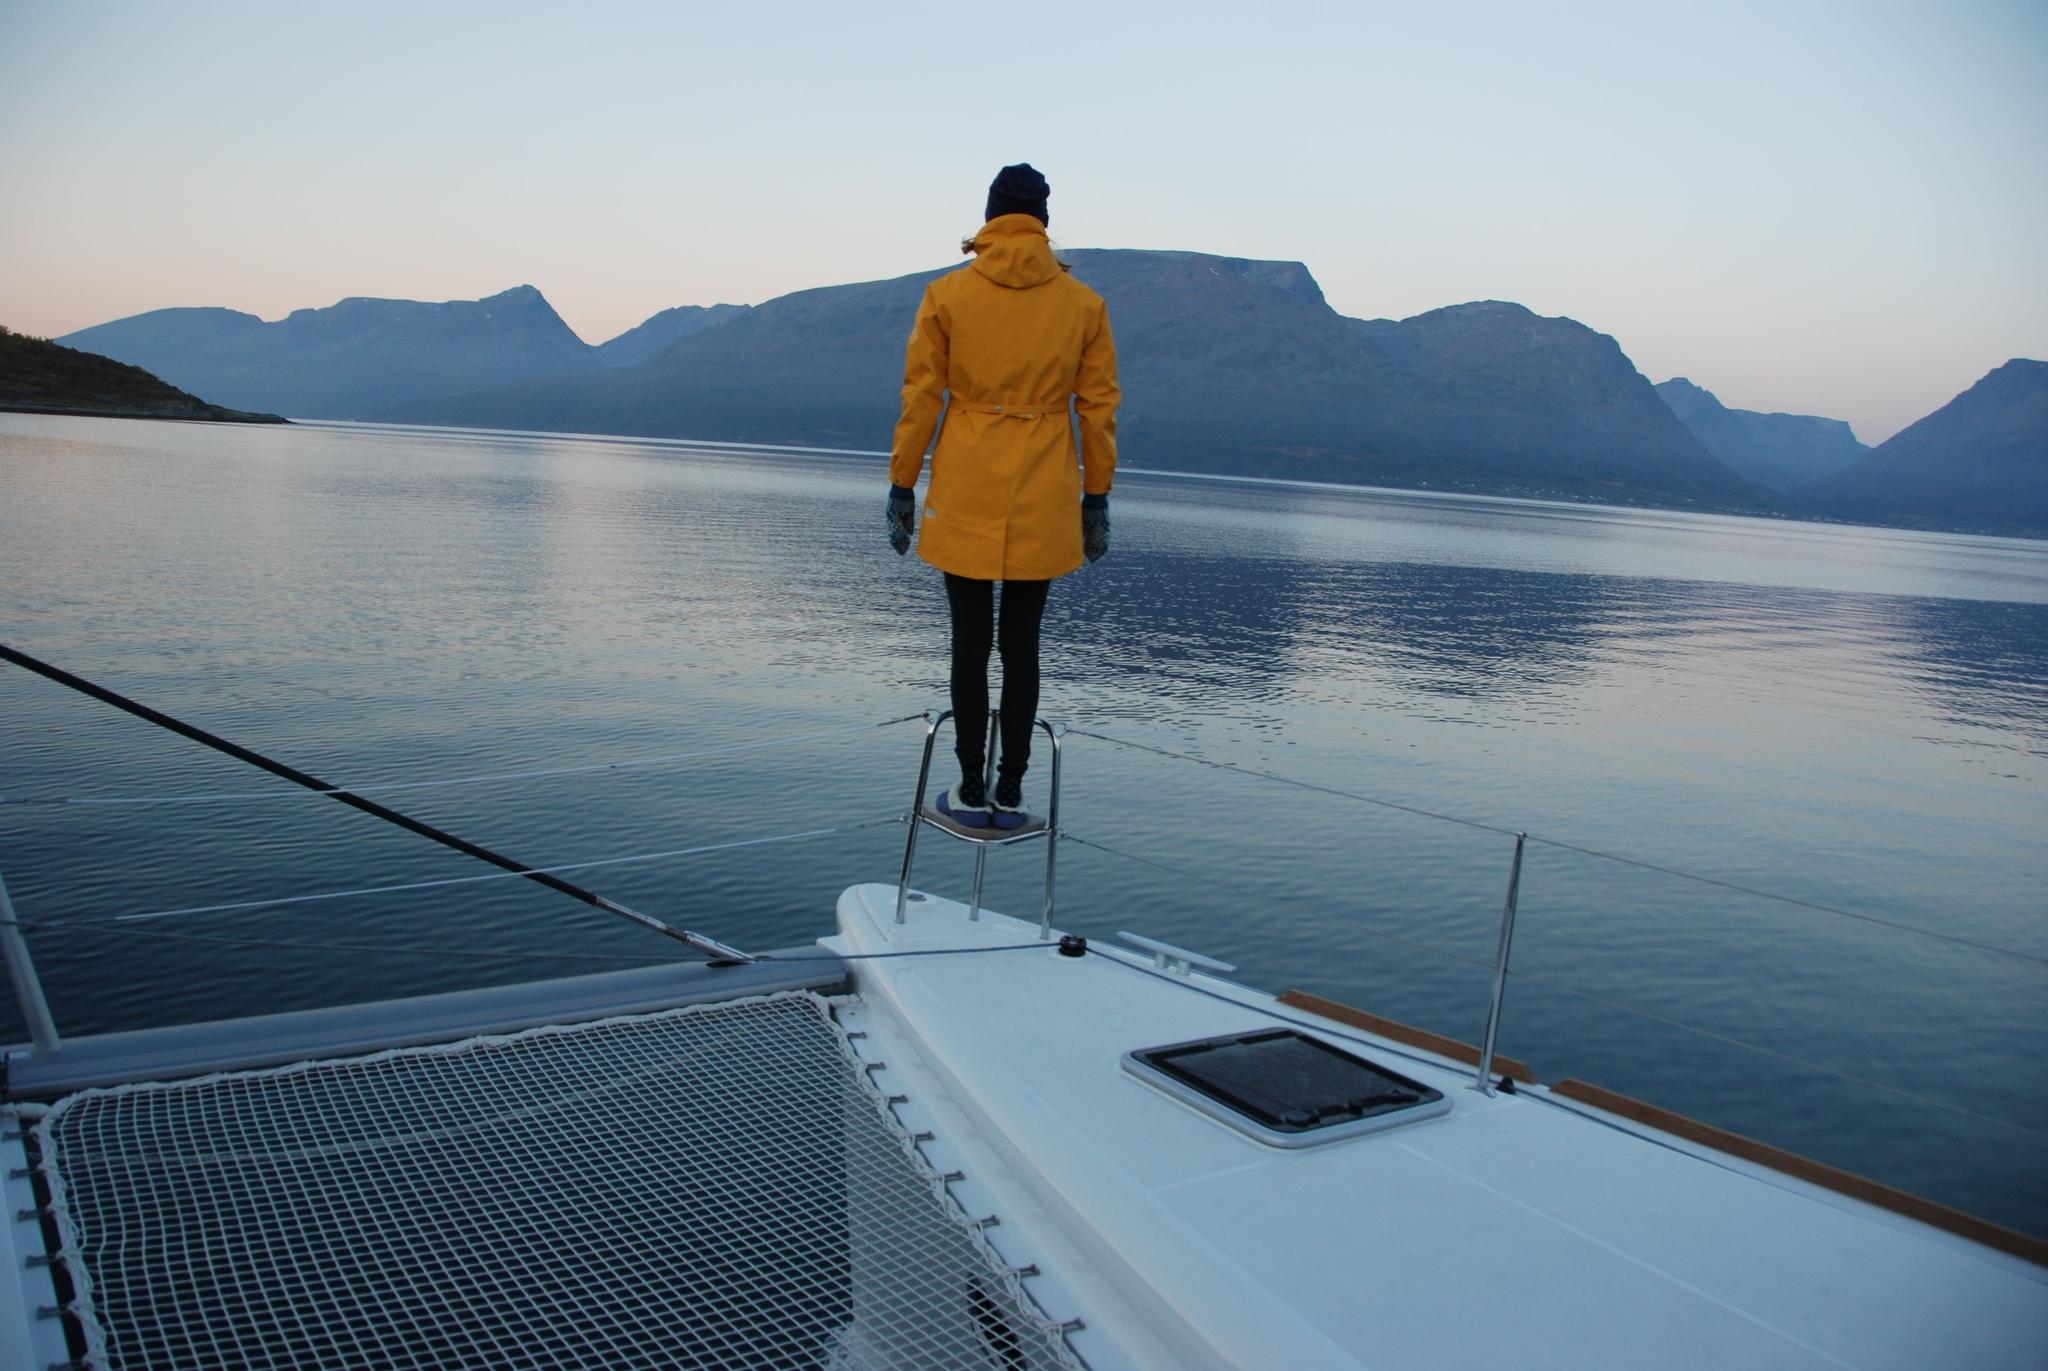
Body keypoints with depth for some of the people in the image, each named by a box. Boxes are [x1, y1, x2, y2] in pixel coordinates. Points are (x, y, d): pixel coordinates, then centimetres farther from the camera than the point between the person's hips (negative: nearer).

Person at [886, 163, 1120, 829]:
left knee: (971, 641, 6)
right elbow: (1099, 407, 3)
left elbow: (920, 398, -2)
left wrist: (902, 486, 6)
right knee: (1021, 644, 9)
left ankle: (972, 791, 10)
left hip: (965, 495, -1)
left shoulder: (947, 295, -2)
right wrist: (1096, 497, 10)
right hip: (1044, 500, 1)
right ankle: (1011, 792, 14)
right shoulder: (1084, 303, 2)